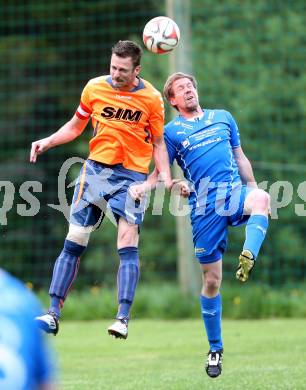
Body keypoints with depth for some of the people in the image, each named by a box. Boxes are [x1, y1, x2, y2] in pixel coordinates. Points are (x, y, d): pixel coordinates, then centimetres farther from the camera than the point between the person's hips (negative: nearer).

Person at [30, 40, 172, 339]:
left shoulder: (151, 98, -2)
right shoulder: (94, 88, 2)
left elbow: (158, 143, 7)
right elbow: (75, 126, 16)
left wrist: (166, 176, -6)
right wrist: (47, 142, 2)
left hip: (132, 176, -2)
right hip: (96, 169, 2)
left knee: (128, 244, -15)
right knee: (73, 243, -2)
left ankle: (123, 318, -16)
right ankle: (53, 313, 2)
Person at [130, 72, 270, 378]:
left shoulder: (223, 118, 17)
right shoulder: (171, 131, 9)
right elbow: (161, 171, 7)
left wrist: (252, 189, 16)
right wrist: (143, 186, -13)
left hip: (234, 194, 2)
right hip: (204, 209, -2)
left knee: (261, 198, -36)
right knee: (211, 281, 1)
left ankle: (248, 257, -50)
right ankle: (215, 349, 15)